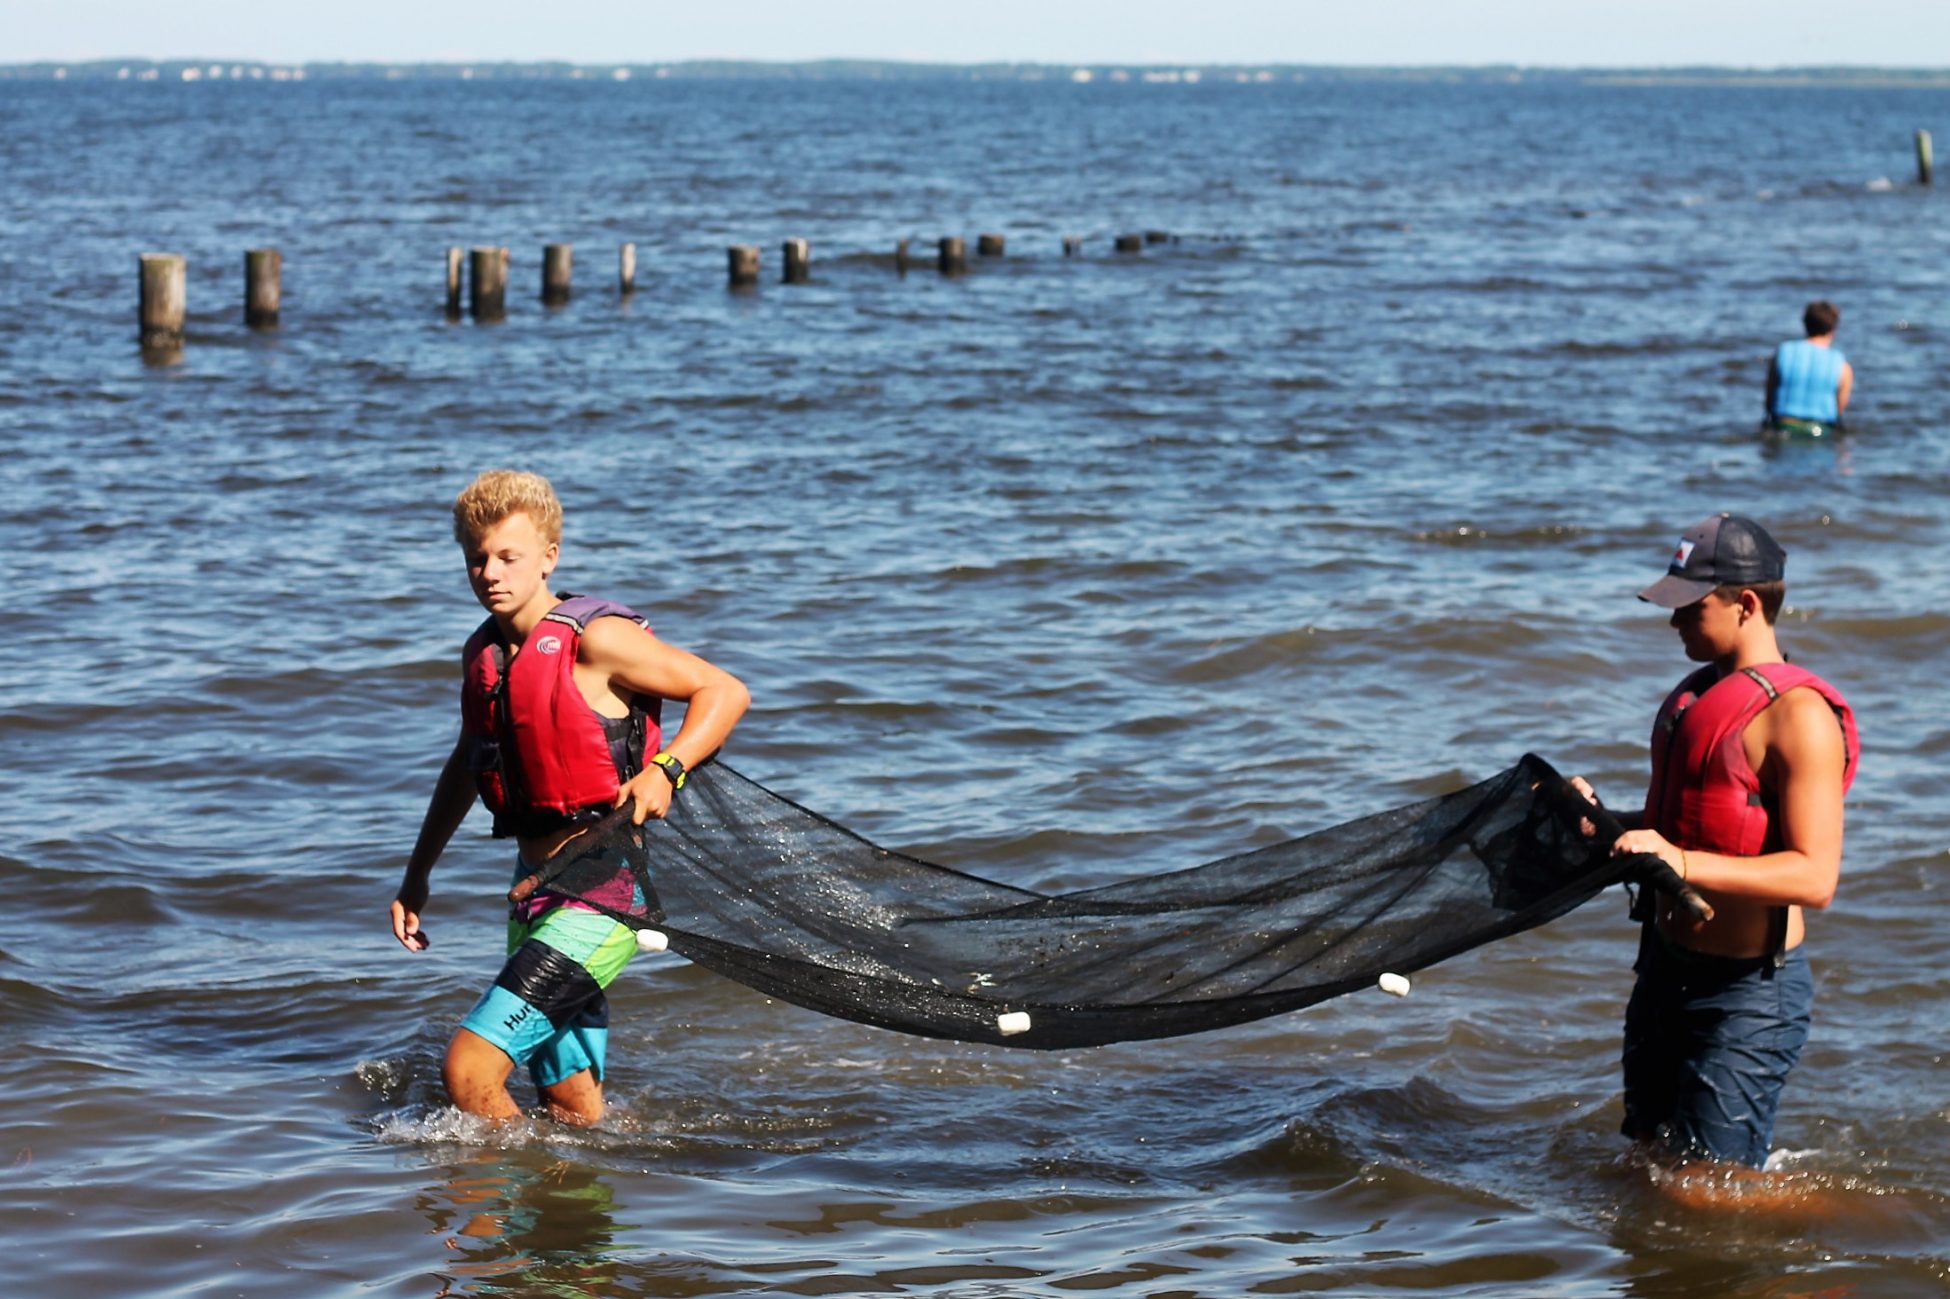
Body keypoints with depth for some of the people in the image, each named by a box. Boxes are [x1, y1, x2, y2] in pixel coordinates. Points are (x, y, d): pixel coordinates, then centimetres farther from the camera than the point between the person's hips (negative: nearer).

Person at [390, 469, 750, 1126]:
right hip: (534, 891, 7)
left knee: (468, 1070, -17)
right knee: (576, 1114, 11)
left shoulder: (594, 639, -13)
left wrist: (663, 770, -25)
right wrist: (418, 872, 31)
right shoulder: (483, 652, 9)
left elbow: (725, 691, -10)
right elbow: (468, 762, 27)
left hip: (605, 894, -7)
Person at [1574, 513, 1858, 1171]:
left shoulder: (1798, 716, -20)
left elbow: (1814, 877, -27)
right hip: (1668, 967, 9)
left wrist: (1682, 862, -35)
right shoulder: (1697, 692, 10)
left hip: (1746, 992, -9)